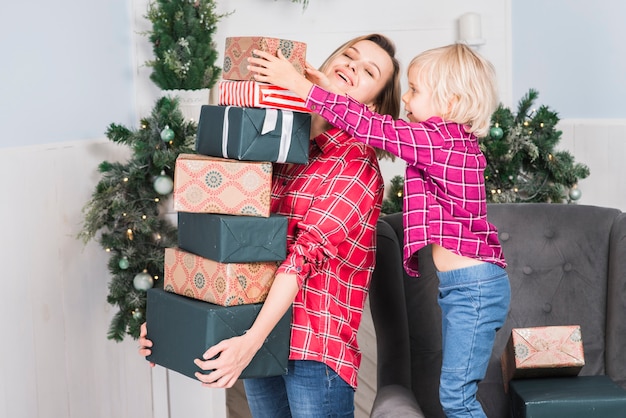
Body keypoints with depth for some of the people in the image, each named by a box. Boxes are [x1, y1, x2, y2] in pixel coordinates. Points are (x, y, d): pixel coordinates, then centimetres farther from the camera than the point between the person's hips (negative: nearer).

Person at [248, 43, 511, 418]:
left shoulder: (442, 140, -17)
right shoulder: (451, 139, 11)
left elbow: (370, 126, -19)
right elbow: (381, 126, 16)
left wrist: (299, 84, -17)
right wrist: (333, 92, 9)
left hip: (475, 287, -10)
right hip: (459, 286, 10)